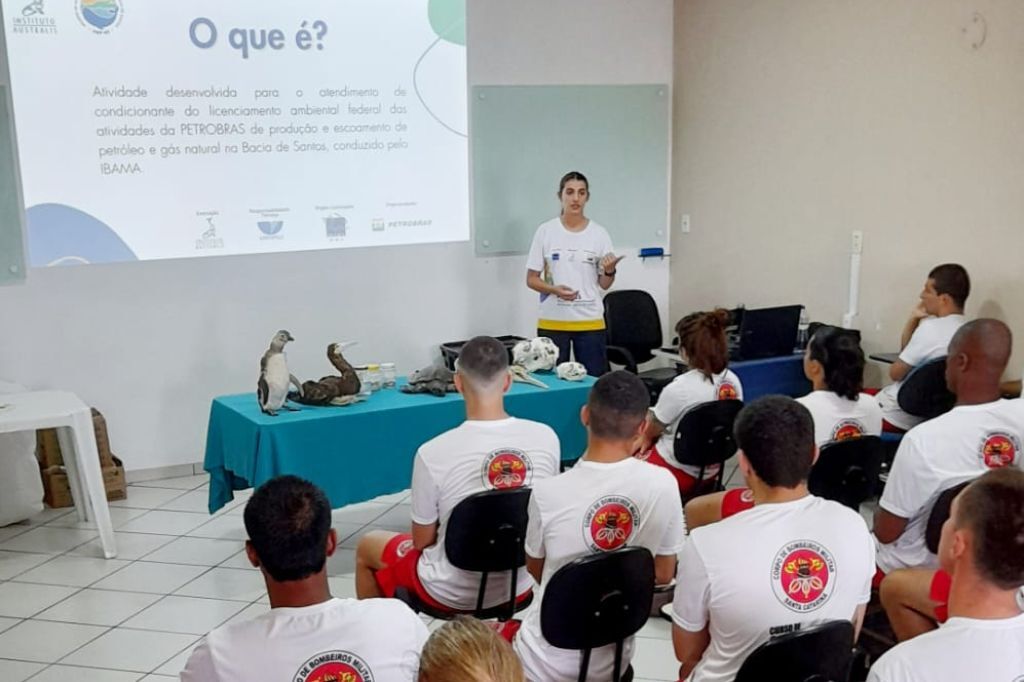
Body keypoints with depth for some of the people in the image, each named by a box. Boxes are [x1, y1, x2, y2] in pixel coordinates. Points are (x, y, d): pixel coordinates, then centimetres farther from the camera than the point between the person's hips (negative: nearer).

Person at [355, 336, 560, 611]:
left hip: (453, 593, -4)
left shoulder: (433, 453, -25)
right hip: (520, 586, 4)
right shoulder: (546, 438, -15)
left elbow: (422, 540, -10)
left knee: (367, 546, 25)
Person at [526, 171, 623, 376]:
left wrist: (610, 270, -16)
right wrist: (554, 289, -17)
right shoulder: (545, 231, -1)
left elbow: (604, 284, 6)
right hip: (552, 322, -1)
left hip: (590, 322, 1)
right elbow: (531, 279, 1)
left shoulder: (599, 234, 2)